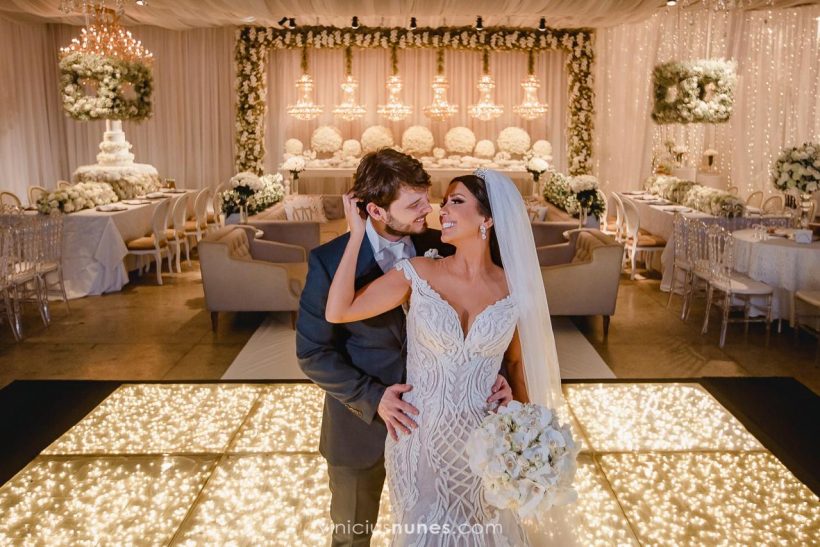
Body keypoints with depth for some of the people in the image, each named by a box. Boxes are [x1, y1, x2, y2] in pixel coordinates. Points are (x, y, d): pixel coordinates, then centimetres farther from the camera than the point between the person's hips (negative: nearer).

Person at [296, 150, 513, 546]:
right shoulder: (329, 261, -19)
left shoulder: (438, 248, -11)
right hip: (362, 421, -2)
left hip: (429, 417, 2)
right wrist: (372, 398, -25)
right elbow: (313, 353, -15)